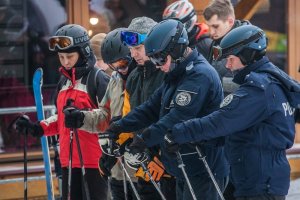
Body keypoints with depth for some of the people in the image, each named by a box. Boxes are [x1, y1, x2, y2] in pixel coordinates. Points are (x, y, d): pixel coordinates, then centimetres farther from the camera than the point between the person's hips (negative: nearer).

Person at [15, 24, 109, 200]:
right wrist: (38, 128, 14)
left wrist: (83, 117, -30)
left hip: (93, 158, -8)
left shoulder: (98, 78, -8)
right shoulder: (65, 82, 19)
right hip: (69, 158, 8)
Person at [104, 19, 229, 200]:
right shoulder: (177, 75, 15)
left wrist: (144, 139, -28)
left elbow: (178, 118, -27)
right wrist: (120, 127, 6)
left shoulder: (199, 76, -19)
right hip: (185, 169, 10)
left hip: (202, 171, -10)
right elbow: (152, 107, 15)